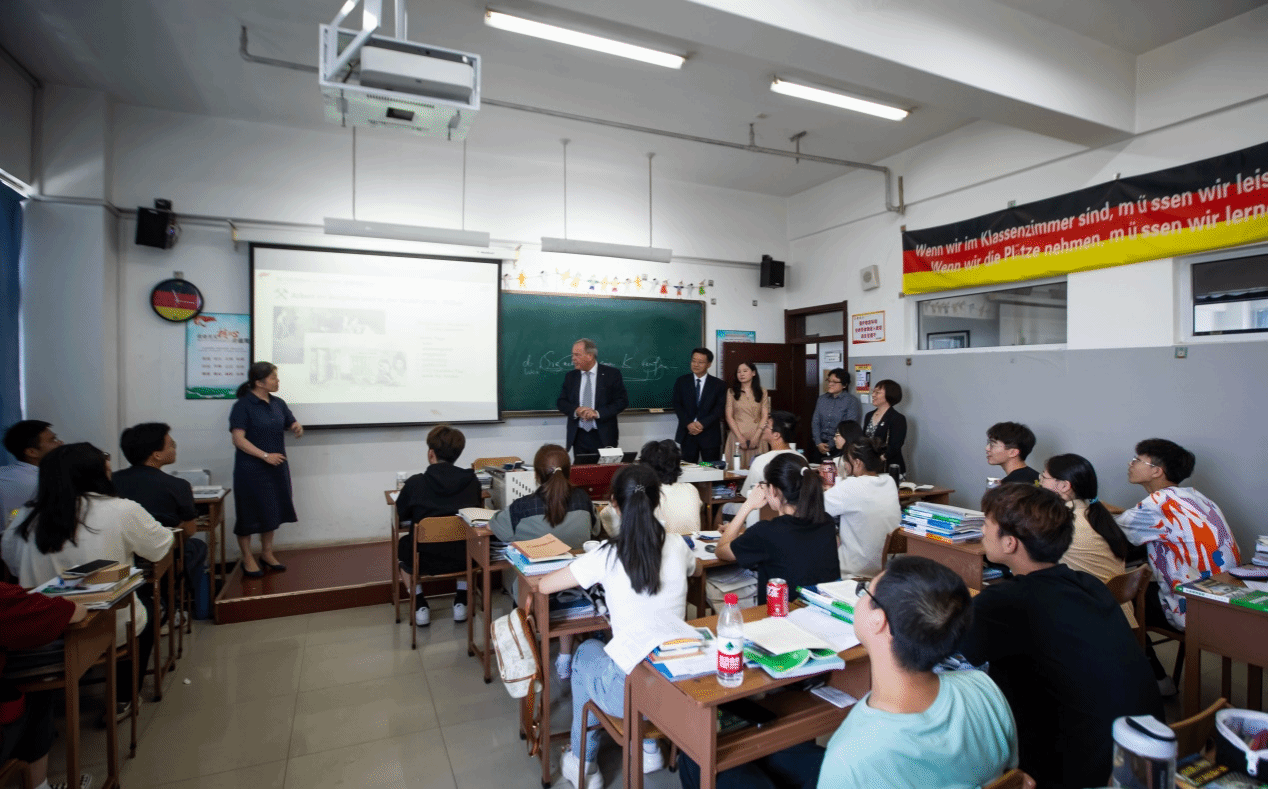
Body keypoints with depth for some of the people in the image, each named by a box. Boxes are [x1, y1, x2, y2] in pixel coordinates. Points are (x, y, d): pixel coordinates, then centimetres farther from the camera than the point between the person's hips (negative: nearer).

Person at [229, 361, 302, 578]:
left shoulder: (278, 403, 7)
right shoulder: (243, 405, -11)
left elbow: (292, 425, 16)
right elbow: (238, 439, -17)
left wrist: (297, 428, -9)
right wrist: (265, 455, -24)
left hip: (276, 468, 6)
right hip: (251, 469, -6)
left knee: (272, 511, 14)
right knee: (249, 513, 4)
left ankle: (267, 553, 29)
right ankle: (248, 559, 18)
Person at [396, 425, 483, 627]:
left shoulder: (415, 483, -13)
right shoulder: (471, 481, -8)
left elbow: (401, 518, 4)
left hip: (424, 562, -1)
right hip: (462, 560, 2)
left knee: (403, 541, 31)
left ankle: (420, 606, 26)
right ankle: (461, 602, 29)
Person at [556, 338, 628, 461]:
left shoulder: (612, 374, -2)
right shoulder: (570, 377, 9)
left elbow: (622, 401, -5)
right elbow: (561, 402, 9)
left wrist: (598, 413, -15)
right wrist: (576, 410, -12)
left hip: (604, 437, -3)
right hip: (578, 437, 3)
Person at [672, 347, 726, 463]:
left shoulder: (718, 384, 3)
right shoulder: (681, 381, 7)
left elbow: (719, 408, -4)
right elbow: (677, 405, 2)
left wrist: (702, 423, -15)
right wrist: (688, 423, -12)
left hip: (710, 435, 0)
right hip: (687, 433, 1)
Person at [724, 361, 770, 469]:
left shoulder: (762, 392, 12)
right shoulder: (732, 392, 9)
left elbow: (765, 416, 4)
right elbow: (729, 417, 2)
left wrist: (756, 436, -8)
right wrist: (740, 437, -8)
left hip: (758, 437, 1)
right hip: (737, 436, -1)